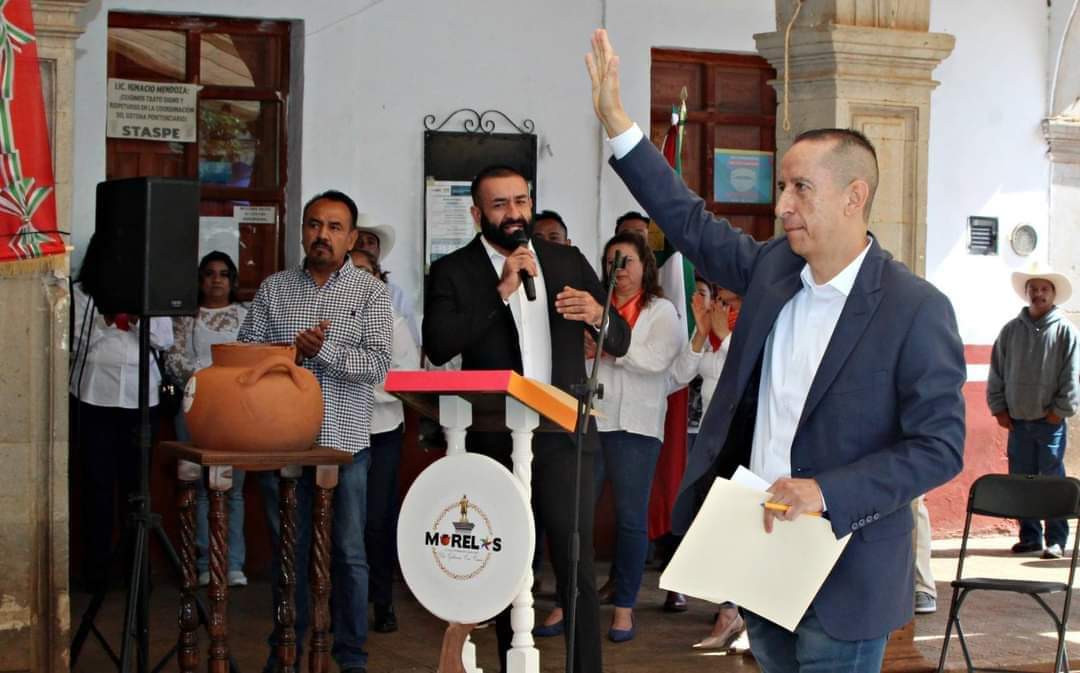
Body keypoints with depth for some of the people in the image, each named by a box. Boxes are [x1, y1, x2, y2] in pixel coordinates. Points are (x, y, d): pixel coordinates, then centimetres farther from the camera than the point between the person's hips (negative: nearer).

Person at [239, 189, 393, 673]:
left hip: (345, 440, -2)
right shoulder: (273, 288, 10)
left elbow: (377, 364, -7)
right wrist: (292, 350, -13)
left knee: (348, 553, 4)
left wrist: (326, 350, -19)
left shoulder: (370, 292, 2)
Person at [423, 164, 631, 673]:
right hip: (495, 441, 0)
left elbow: (620, 344, 10)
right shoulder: (453, 272, 1)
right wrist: (500, 292, -19)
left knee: (577, 569, -4)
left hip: (564, 437, 1)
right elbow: (438, 347, -15)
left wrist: (598, 315, -13)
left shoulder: (568, 261, 9)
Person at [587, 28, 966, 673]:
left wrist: (825, 492, -23)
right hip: (759, 552, 6)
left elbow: (940, 446, -15)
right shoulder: (773, 265, 3)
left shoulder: (917, 309, -15)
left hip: (843, 575, -6)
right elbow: (692, 223, 13)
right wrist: (616, 119, 8)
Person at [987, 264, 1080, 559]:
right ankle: (1029, 536, 15)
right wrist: (999, 408, 4)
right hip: (1017, 421, 3)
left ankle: (1056, 540, 4)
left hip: (1050, 421, -3)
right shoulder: (1011, 329, 6)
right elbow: (997, 371, 9)